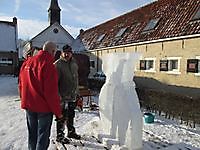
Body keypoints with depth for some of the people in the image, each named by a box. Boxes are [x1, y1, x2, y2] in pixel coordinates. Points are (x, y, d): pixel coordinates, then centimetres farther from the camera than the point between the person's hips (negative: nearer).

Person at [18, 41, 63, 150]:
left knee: (32, 133, 22)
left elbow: (21, 85, 11)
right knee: (43, 135, 9)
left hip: (28, 105, 7)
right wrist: (58, 112, -11)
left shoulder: (27, 62, 3)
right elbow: (52, 92, -21)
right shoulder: (48, 65, -20)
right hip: (43, 107, -6)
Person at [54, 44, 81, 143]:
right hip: (62, 96, -7)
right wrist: (58, 96, -18)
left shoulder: (74, 64, 10)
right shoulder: (57, 64, -12)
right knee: (62, 117, 2)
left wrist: (77, 92, 17)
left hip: (72, 96, 7)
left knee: (71, 115, 20)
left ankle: (71, 132, 37)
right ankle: (60, 136, 19)